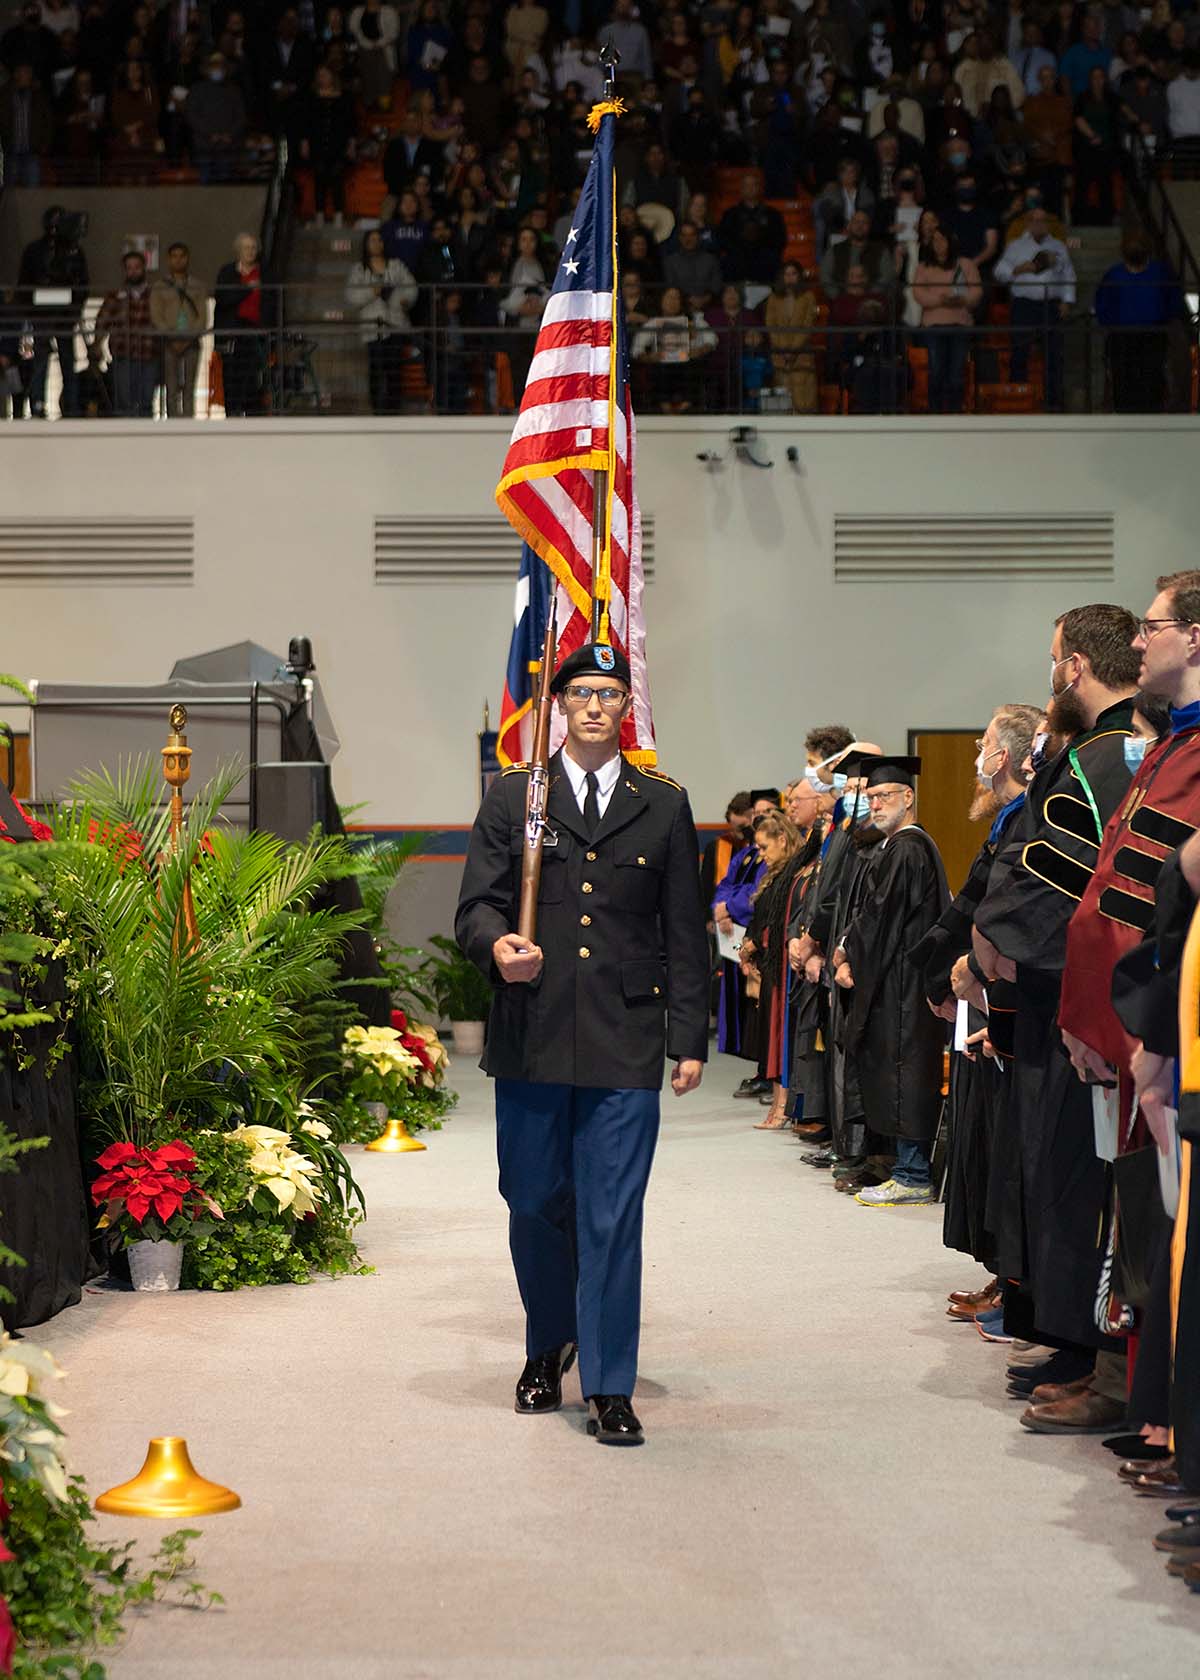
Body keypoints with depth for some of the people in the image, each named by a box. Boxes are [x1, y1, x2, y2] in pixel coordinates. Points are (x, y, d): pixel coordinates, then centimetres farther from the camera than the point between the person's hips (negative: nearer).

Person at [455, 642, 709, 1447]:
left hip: (625, 1045, -1)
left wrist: (690, 1039, 4)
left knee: (614, 1217, -3)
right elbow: (475, 905, 5)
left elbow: (686, 933, 10)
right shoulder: (512, 797, 9)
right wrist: (496, 945, -19)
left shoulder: (664, 806, 11)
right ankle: (548, 1345, 33)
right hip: (531, 1040, 1)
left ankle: (610, 1388, 4)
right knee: (534, 1206, 9)